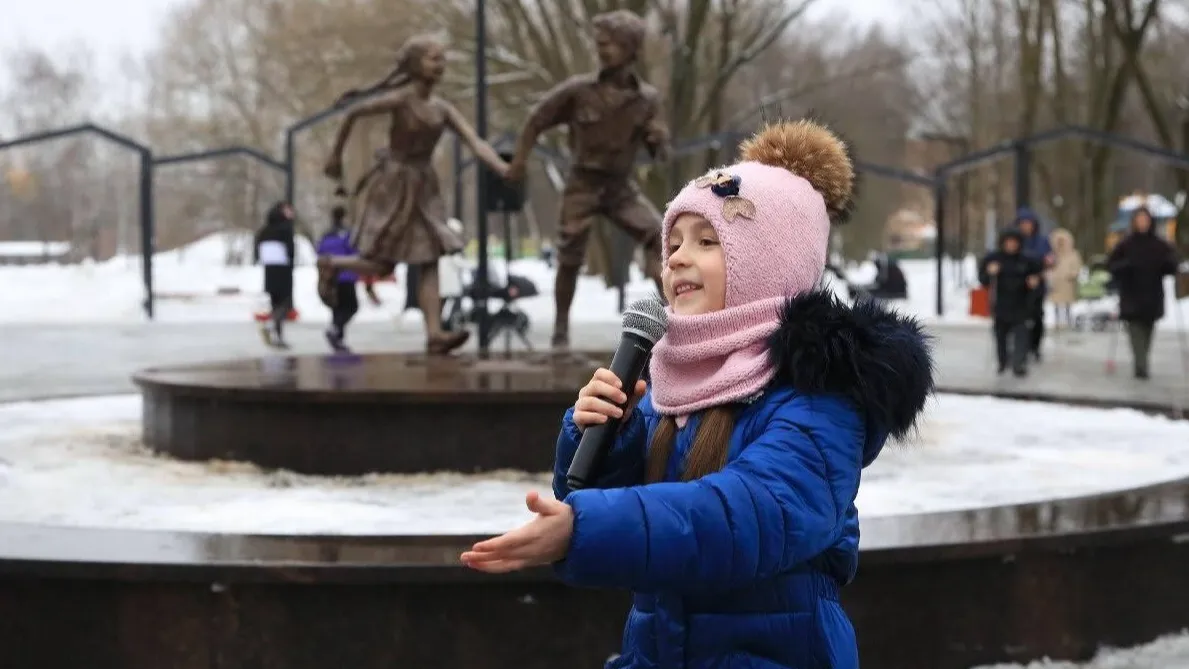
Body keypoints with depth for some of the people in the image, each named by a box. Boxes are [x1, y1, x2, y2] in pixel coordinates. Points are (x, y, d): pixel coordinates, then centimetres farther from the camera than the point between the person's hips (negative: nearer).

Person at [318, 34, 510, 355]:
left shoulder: (443, 109, 0)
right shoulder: (399, 100, -16)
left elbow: (477, 144, -9)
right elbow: (352, 115, -5)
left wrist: (504, 169, -24)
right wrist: (335, 156, 4)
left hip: (423, 187, 6)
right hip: (392, 184, -6)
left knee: (429, 260, -4)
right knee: (382, 265, -1)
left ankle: (434, 334, -9)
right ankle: (330, 264, 26)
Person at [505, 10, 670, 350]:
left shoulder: (647, 97, -6)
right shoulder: (578, 89, -12)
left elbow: (660, 155, 2)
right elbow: (536, 121, 2)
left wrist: (660, 140, -21)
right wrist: (519, 163, 7)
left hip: (620, 184, 2)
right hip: (583, 183, -1)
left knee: (659, 238, -16)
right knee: (570, 260, -1)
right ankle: (561, 328, 17)